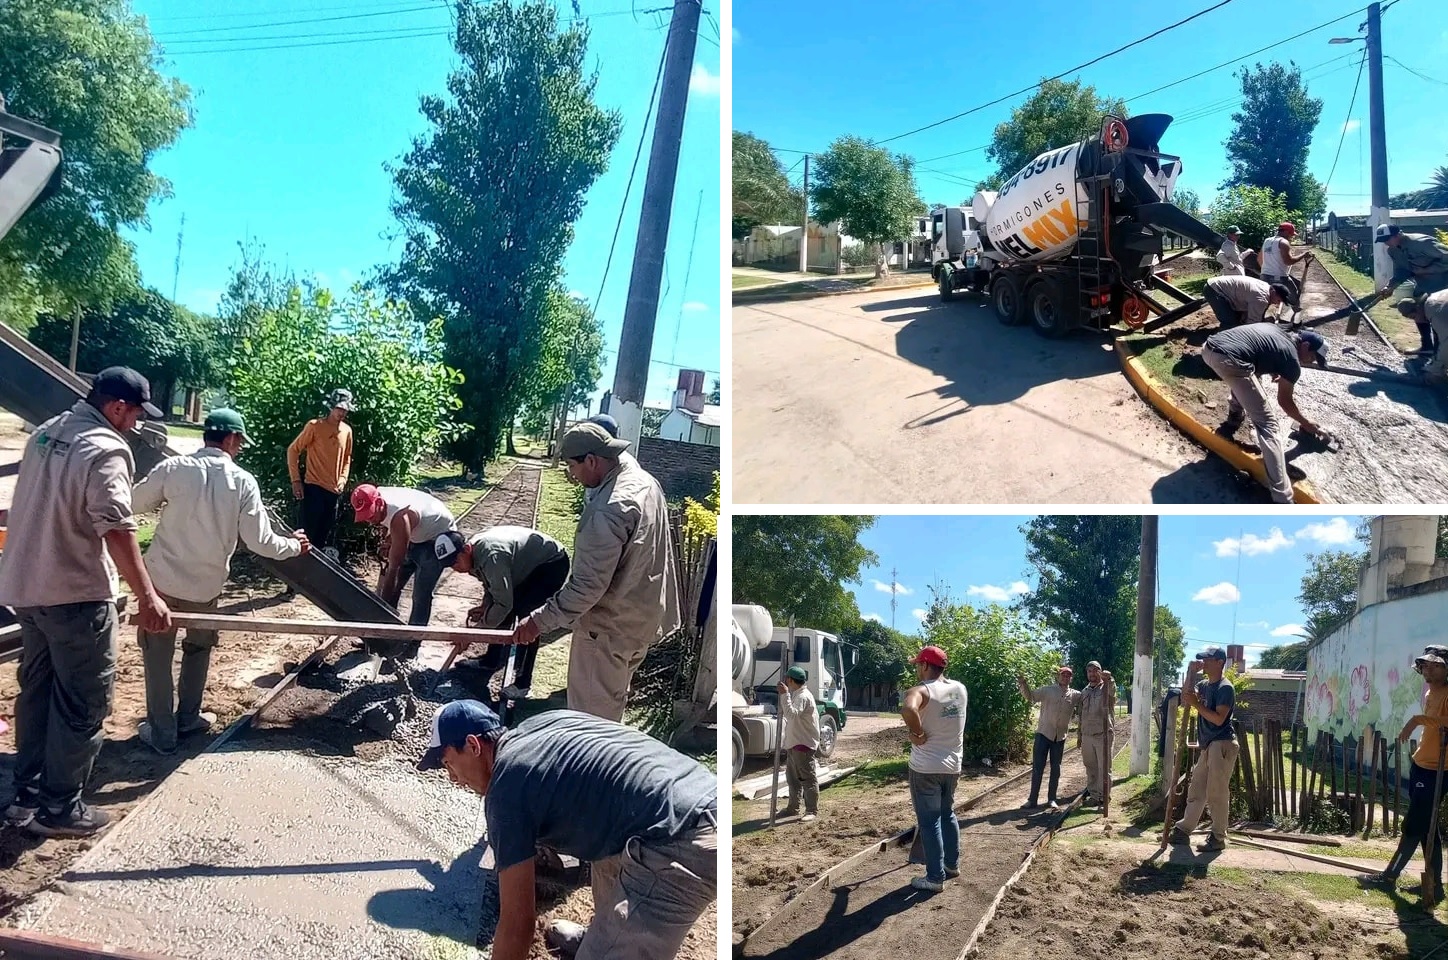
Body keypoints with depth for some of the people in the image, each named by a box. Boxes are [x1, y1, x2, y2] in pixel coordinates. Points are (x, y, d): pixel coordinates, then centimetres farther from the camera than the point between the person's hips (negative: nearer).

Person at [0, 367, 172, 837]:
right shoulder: (105, 449, -20)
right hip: (75, 593, -9)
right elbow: (118, 530, -26)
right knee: (83, 701, 1)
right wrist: (147, 596, -26)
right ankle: (59, 808, 8)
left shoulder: (46, 433, 10)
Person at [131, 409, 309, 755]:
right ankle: (187, 718, 35)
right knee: (198, 650, 25)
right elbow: (260, 542, -7)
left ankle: (161, 733, 19)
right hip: (206, 585, 1)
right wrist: (293, 545, 11)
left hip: (162, 578, -1)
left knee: (158, 655, 12)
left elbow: (134, 504, 5)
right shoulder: (243, 482, -8)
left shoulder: (174, 467, -9)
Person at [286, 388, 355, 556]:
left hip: (334, 490, 5)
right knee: (308, 534, -6)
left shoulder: (347, 430, 7)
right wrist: (296, 480, -8)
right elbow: (293, 450, -4)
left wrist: (343, 479, 5)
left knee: (324, 536, 12)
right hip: (314, 488, -5)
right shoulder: (315, 426, -9)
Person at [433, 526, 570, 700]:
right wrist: (485, 606, -6)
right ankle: (493, 661, 27)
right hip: (531, 565, 10)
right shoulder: (474, 552, -6)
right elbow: (493, 585, 11)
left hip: (553, 563, -10)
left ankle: (522, 682, -12)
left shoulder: (491, 556, -35)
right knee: (505, 613, 9)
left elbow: (503, 603, -32)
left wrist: (479, 626, -21)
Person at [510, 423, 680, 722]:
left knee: (590, 713, 7)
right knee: (613, 696, 27)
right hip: (642, 615, 10)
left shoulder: (608, 509, -31)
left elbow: (588, 585, -31)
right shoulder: (645, 481, -1)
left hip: (610, 626, -9)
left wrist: (540, 620, -24)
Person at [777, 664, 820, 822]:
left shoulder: (803, 697, -19)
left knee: (808, 778, -6)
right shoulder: (796, 695, 15)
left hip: (804, 744, -11)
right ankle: (793, 808, 27)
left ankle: (812, 810, -2)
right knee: (792, 777, 17)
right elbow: (789, 715, 19)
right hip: (793, 744, 11)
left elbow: (792, 714, -33)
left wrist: (785, 695, -32)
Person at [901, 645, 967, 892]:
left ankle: (935, 878, 6)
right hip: (952, 765, 7)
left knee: (929, 821, 2)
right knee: (948, 813, 24)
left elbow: (908, 710, -39)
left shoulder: (921, 690, -18)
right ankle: (952, 864, 34)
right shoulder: (960, 688, 3)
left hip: (926, 767, -7)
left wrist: (917, 733, -25)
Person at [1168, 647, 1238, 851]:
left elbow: (1219, 719, -20)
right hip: (1208, 746, 9)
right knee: (1196, 790, 14)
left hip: (1222, 745, -9)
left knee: (1217, 793, -4)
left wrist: (1196, 703, -22)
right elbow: (1184, 699, 2)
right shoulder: (1203, 685, 13)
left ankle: (1218, 838, 3)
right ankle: (1183, 830, 21)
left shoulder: (1225, 688, -13)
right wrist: (1191, 673, -1)